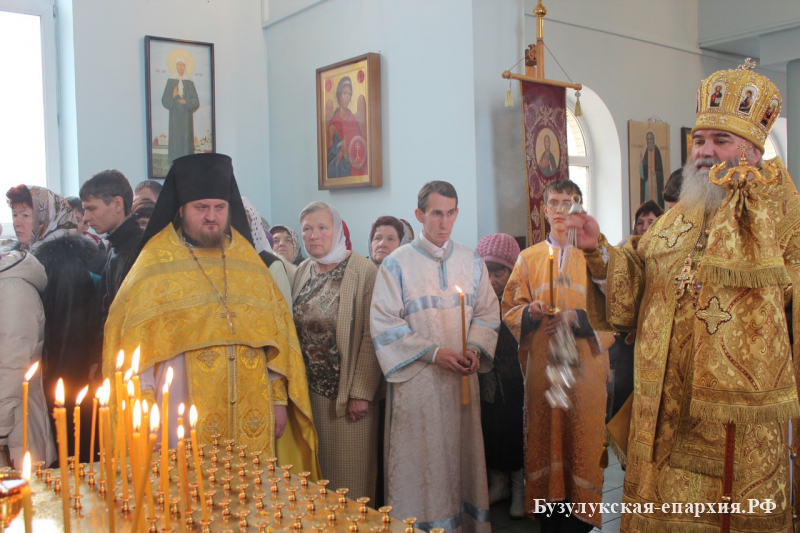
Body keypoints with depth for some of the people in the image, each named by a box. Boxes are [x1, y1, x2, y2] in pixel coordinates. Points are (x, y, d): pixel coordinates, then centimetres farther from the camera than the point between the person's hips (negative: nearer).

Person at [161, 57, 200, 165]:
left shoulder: (189, 82, 7)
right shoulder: (171, 81, 5)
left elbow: (195, 101, 3)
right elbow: (165, 100, 2)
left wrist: (186, 102, -11)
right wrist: (174, 97, -14)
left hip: (186, 116, 1)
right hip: (175, 115, -1)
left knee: (186, 138, -2)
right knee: (175, 138, -5)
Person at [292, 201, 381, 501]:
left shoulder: (363, 271, -10)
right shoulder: (302, 272, 9)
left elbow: (371, 336, -13)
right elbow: (295, 330, 10)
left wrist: (361, 393, -15)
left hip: (347, 395, -5)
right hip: (309, 391, 5)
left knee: (349, 474, 3)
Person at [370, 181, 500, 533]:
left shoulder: (471, 262, 9)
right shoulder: (397, 264, -3)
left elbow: (487, 313, 9)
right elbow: (385, 324, -6)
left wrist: (475, 348, -9)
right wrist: (433, 352, -14)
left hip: (462, 378, 3)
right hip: (416, 379, -3)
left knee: (461, 453, 9)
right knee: (419, 457, 1)